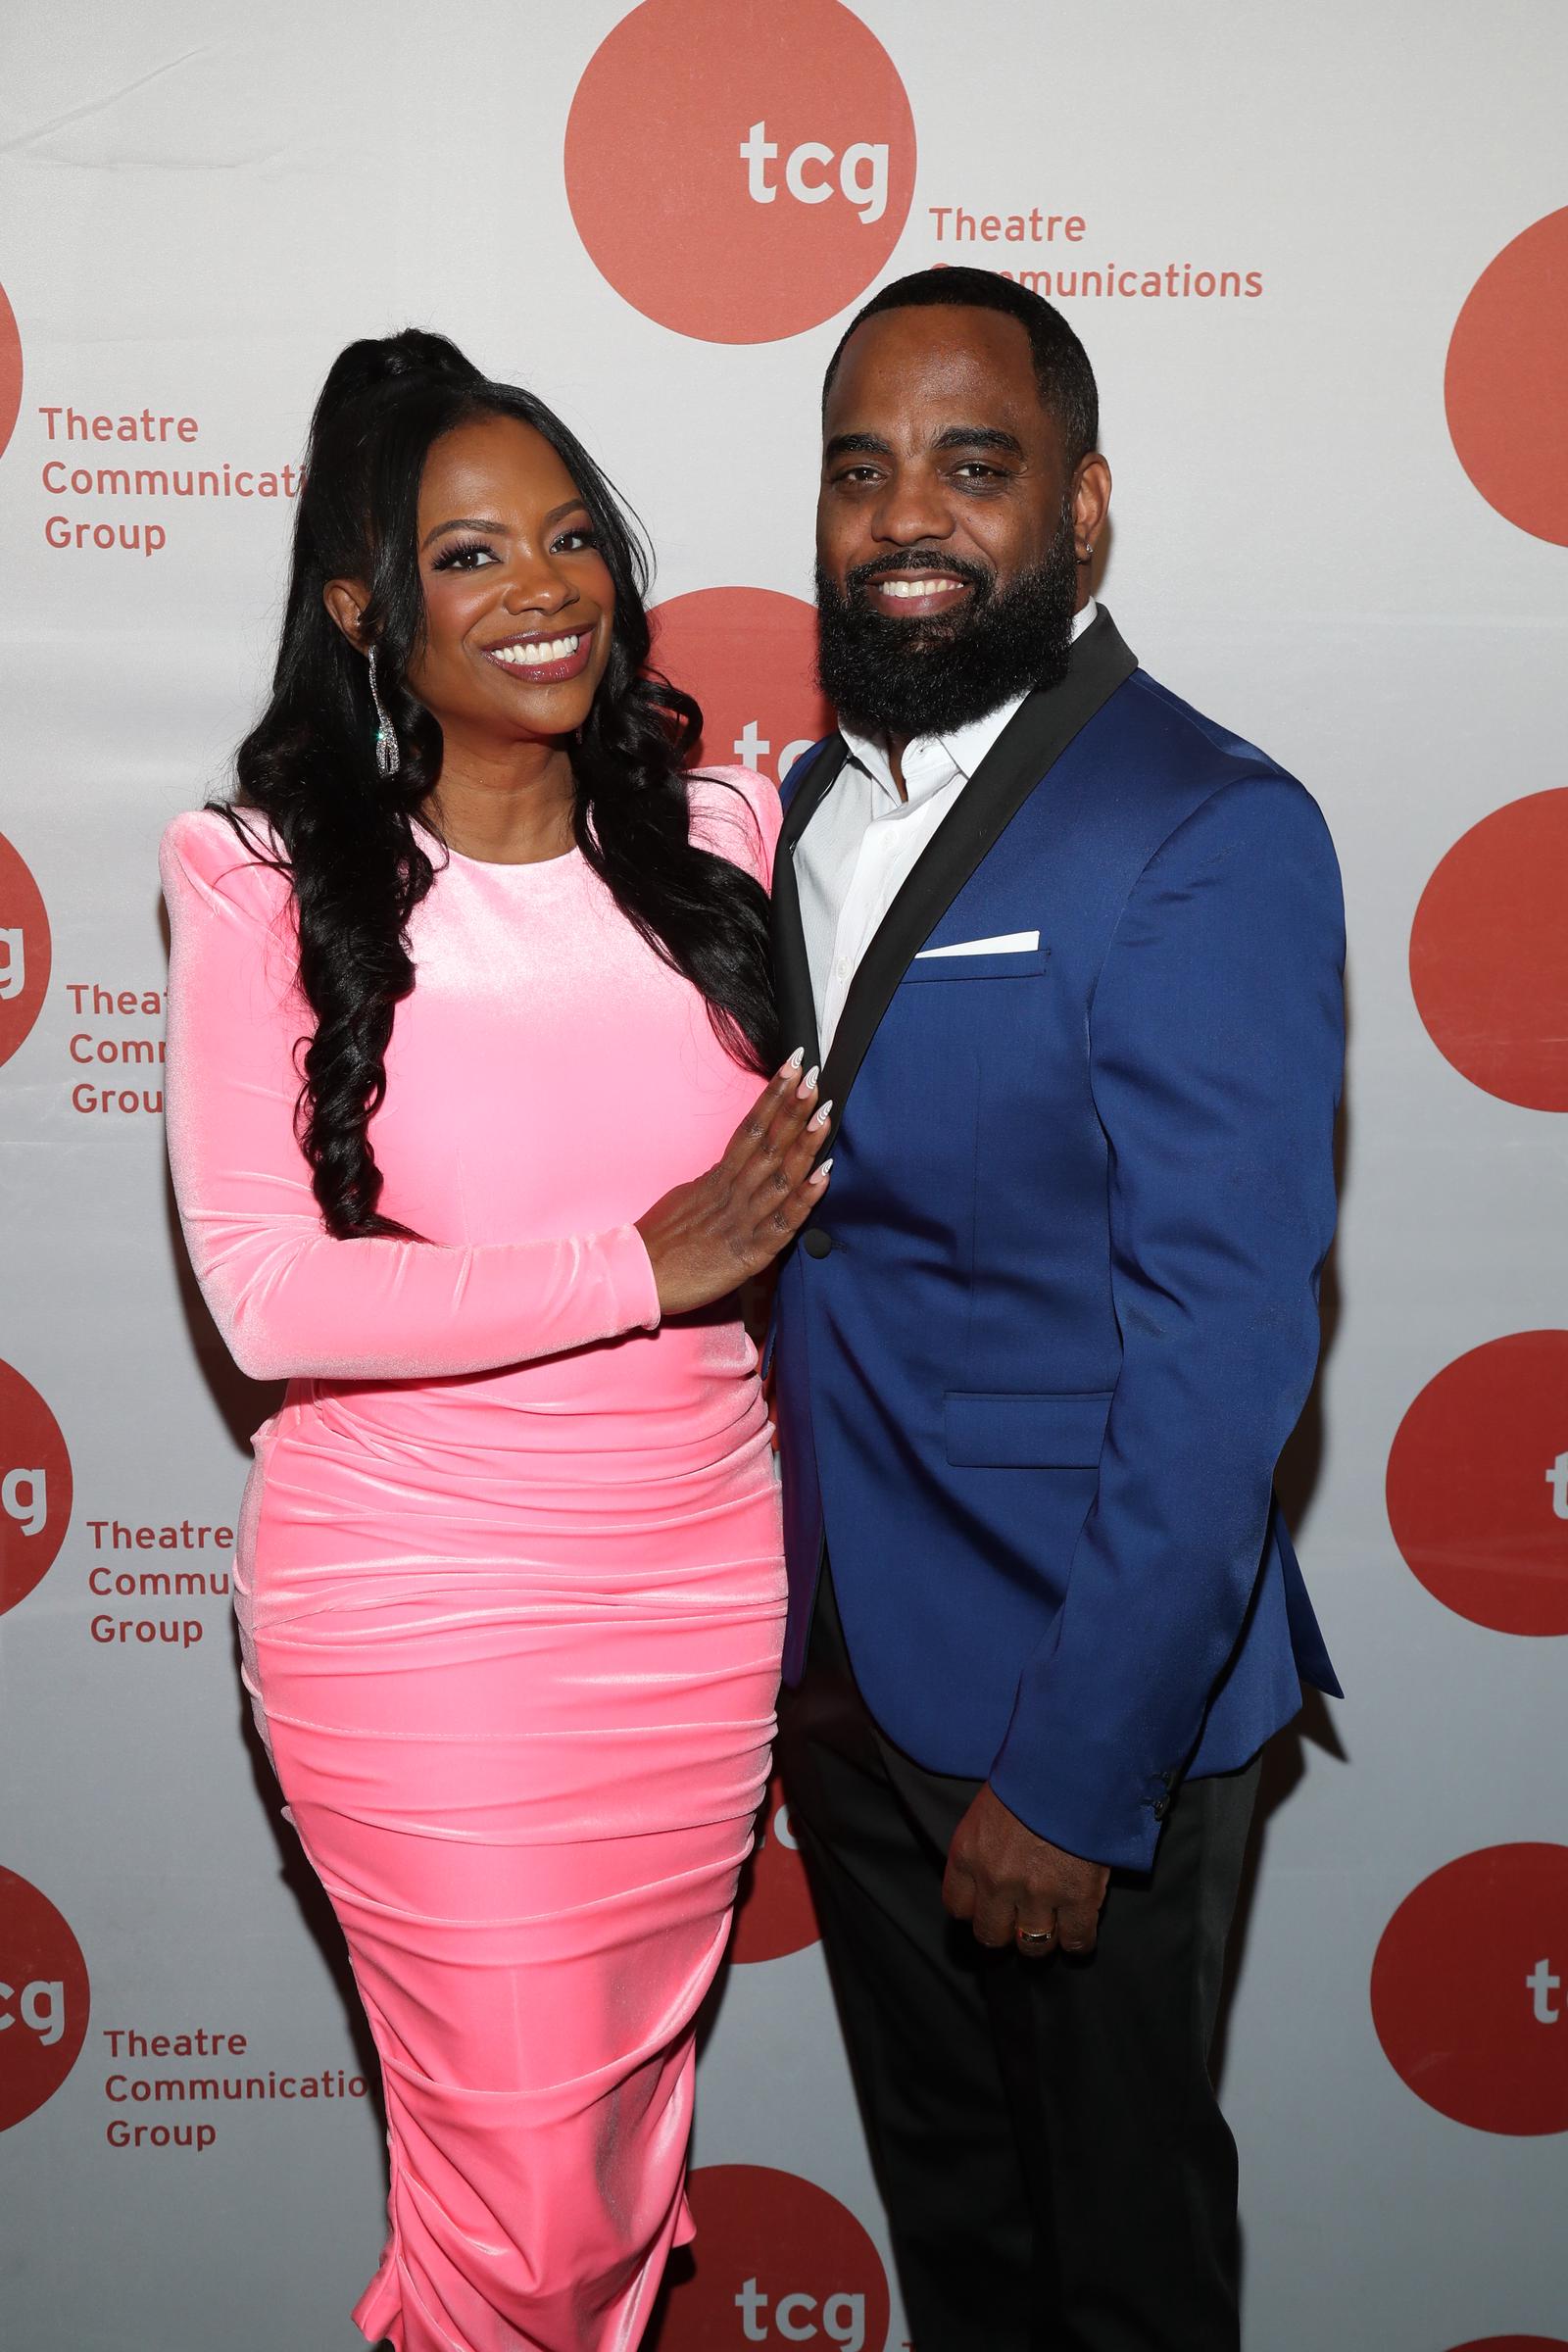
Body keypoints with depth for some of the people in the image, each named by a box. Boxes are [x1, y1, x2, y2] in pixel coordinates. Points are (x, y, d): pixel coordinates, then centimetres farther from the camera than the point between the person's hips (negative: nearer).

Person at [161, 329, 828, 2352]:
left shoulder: (717, 831, 3)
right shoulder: (272, 889, -10)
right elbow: (267, 1292, -16)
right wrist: (643, 1265, -18)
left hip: (705, 1579, 4)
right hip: (422, 1609, -4)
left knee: (633, 2112, 19)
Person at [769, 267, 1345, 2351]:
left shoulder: (1209, 839, -18)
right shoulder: (813, 809, 6)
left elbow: (1223, 1349, -22)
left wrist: (1075, 1774, -21)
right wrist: (799, 1638, 8)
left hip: (1081, 1707, -6)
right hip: (847, 1667, 6)